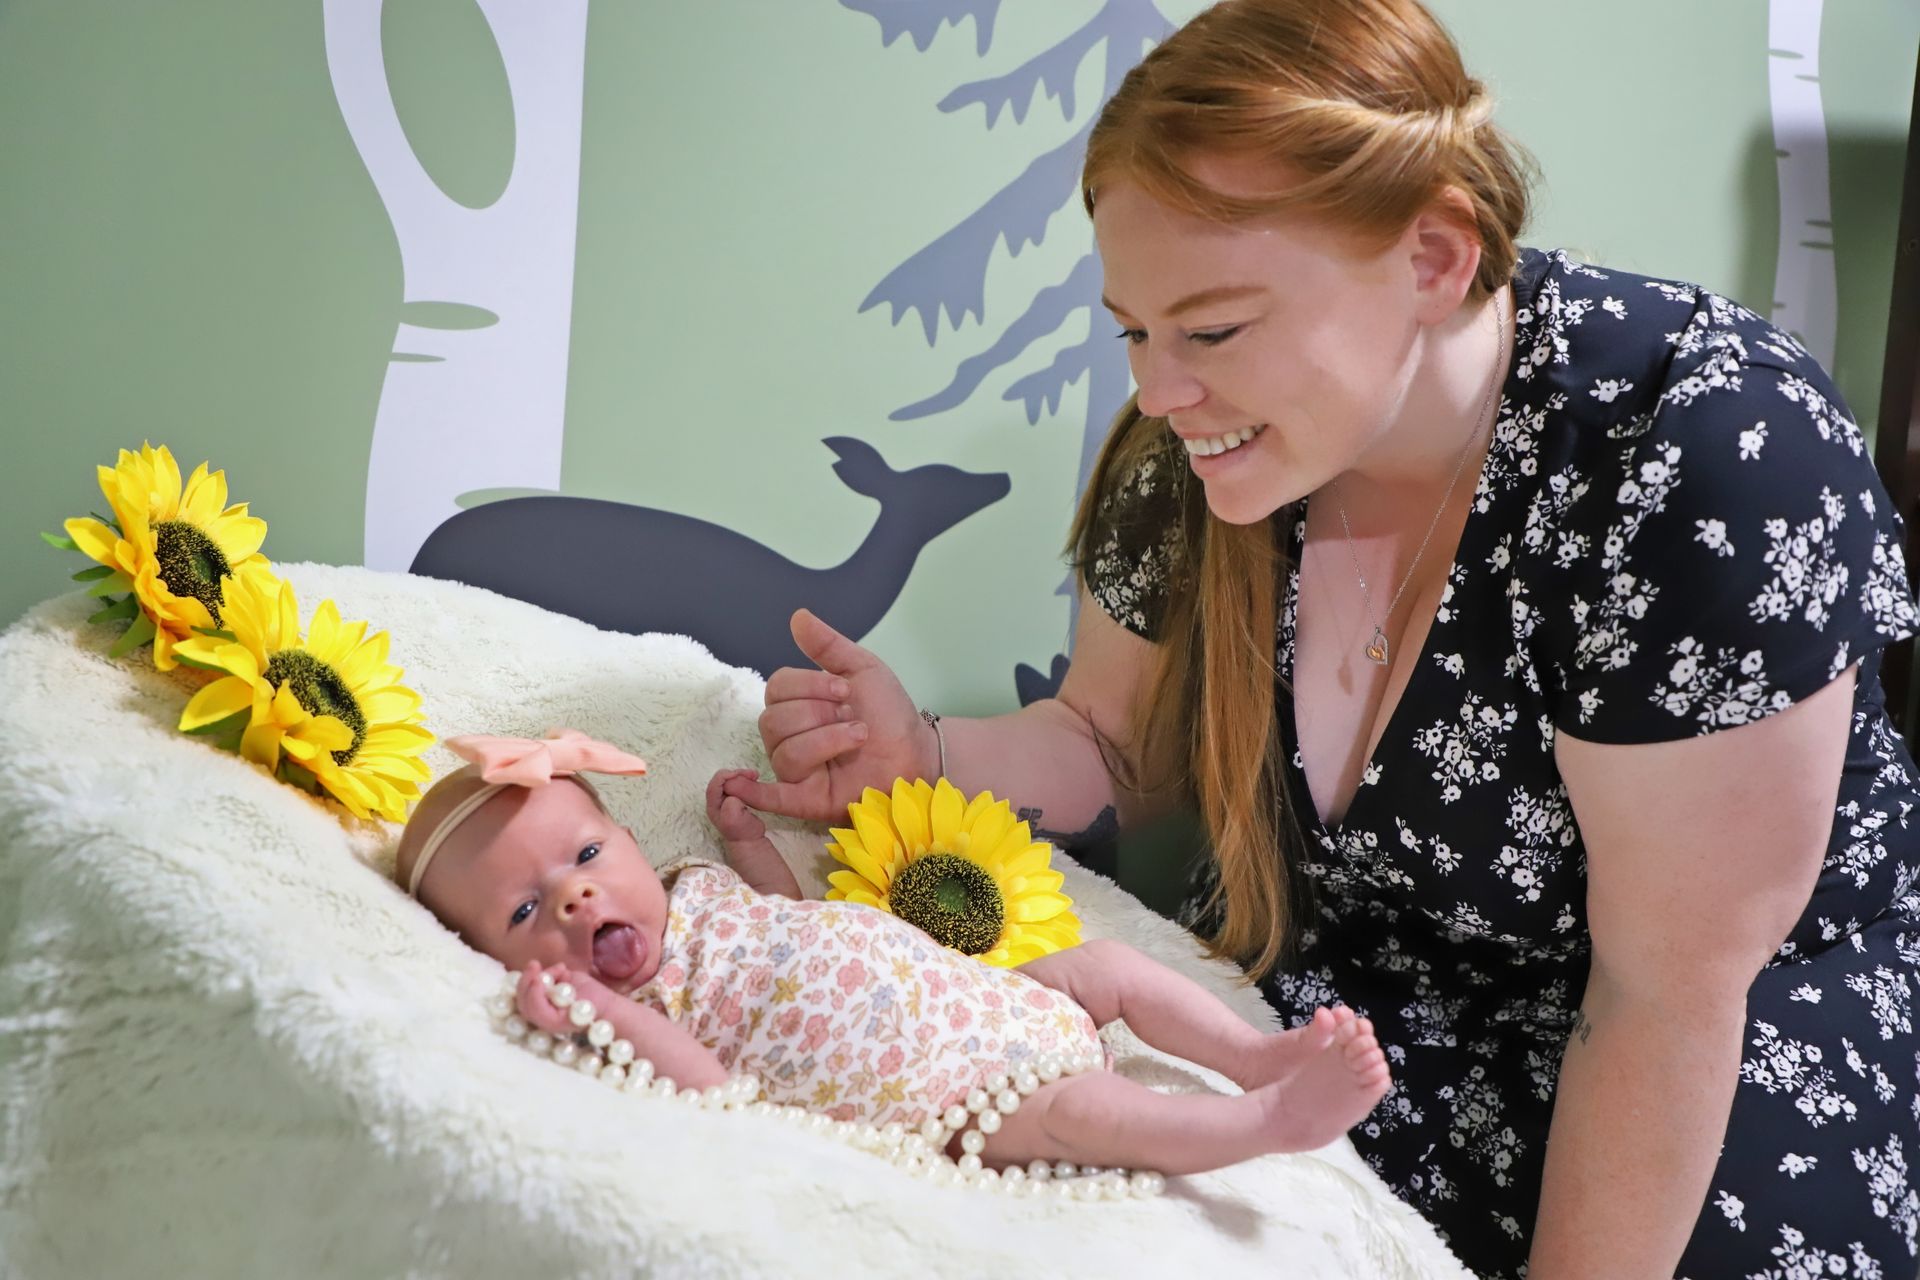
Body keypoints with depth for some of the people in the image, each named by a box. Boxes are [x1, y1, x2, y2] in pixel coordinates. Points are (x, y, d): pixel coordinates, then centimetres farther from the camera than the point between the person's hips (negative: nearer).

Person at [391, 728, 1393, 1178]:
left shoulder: (688, 886, 9)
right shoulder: (630, 1007, -13)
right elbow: (723, 1092, -28)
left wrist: (741, 828, 21)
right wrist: (609, 1012, -37)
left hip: (979, 993, 9)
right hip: (961, 1091, -9)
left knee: (1107, 965, 7)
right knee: (1076, 1107, -27)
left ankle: (1264, 1055, 13)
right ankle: (1272, 1120, -27)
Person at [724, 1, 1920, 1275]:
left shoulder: (1703, 456, -30)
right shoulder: (1192, 454, -13)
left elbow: (1671, 993, -24)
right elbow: (1119, 743, 4)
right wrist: (921, 754, -16)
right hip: (1326, 971, 4)